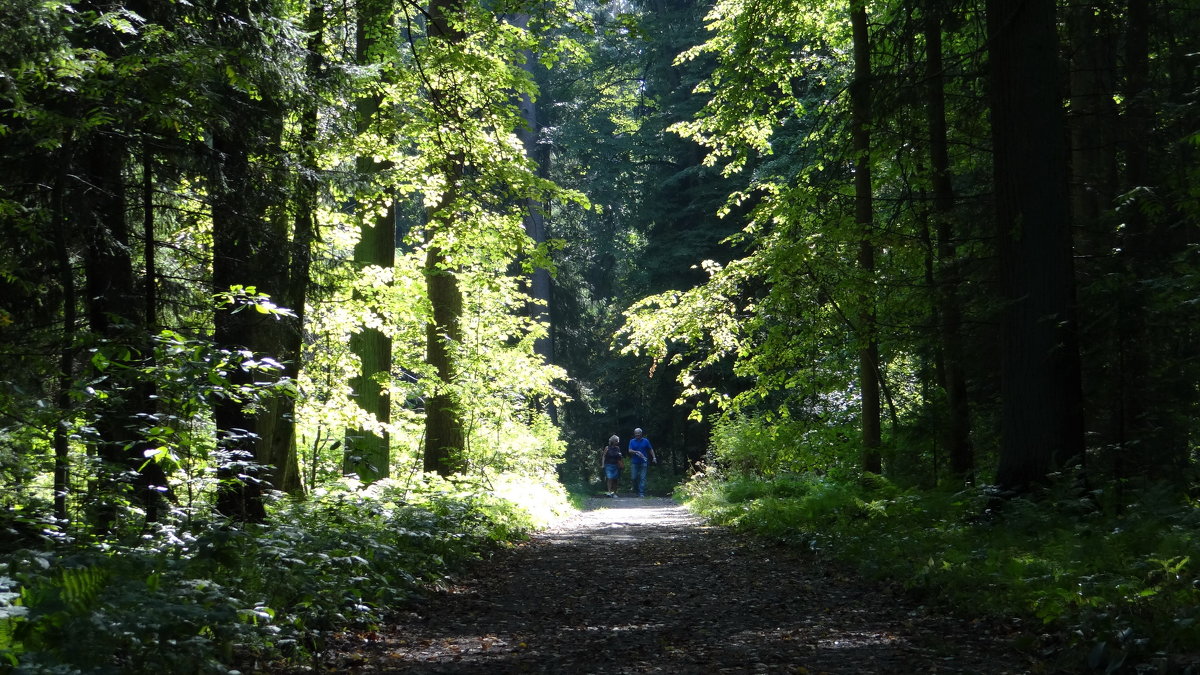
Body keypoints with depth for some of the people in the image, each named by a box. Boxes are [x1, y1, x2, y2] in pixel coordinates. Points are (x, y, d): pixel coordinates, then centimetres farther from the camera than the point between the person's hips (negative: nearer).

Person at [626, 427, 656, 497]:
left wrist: (654, 457, 1)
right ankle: (636, 490, 19)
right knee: (634, 477, -1)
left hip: (643, 462, -1)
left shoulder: (645, 441, 6)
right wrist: (637, 452, -20)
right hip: (634, 462, 1)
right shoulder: (632, 441, 6)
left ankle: (641, 493, -7)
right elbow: (630, 451, -3)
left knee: (642, 478, -6)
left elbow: (651, 450, 12)